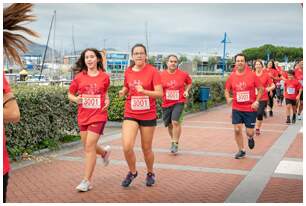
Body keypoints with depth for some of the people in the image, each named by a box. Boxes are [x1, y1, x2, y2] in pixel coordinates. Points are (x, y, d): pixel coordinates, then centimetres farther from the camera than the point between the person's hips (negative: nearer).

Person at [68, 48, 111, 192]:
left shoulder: (104, 77, 0)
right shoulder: (79, 77, 1)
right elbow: (70, 94, 11)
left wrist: (107, 101, -1)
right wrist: (75, 99, -11)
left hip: (98, 116, -3)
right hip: (83, 116, 3)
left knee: (89, 147, -10)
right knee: (88, 146, 13)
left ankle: (87, 181, -1)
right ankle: (105, 152, 47)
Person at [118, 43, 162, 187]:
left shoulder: (152, 71, -9)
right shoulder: (128, 72, 3)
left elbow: (160, 93, -13)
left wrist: (144, 91, -27)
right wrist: (123, 91, -3)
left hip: (148, 115, -2)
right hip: (130, 114, 2)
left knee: (146, 149, 9)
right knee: (127, 147, -14)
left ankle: (150, 173, 36)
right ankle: (132, 172, 13)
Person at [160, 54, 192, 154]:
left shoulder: (183, 74, -4)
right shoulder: (161, 75, -4)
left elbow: (189, 82, 16)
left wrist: (186, 91, 0)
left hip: (179, 102, -2)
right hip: (166, 103, 2)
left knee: (175, 122, -18)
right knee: (169, 124, 12)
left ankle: (175, 144, -5)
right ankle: (173, 141, 37)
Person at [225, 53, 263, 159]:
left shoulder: (252, 75, -7)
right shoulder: (231, 76, -1)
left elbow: (260, 89, 0)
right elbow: (227, 90, 10)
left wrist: (257, 101, -12)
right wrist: (228, 98, -10)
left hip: (250, 108, -2)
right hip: (237, 108, 2)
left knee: (249, 132, 2)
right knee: (237, 129, -4)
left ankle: (250, 138, 40)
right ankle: (241, 150, 15)